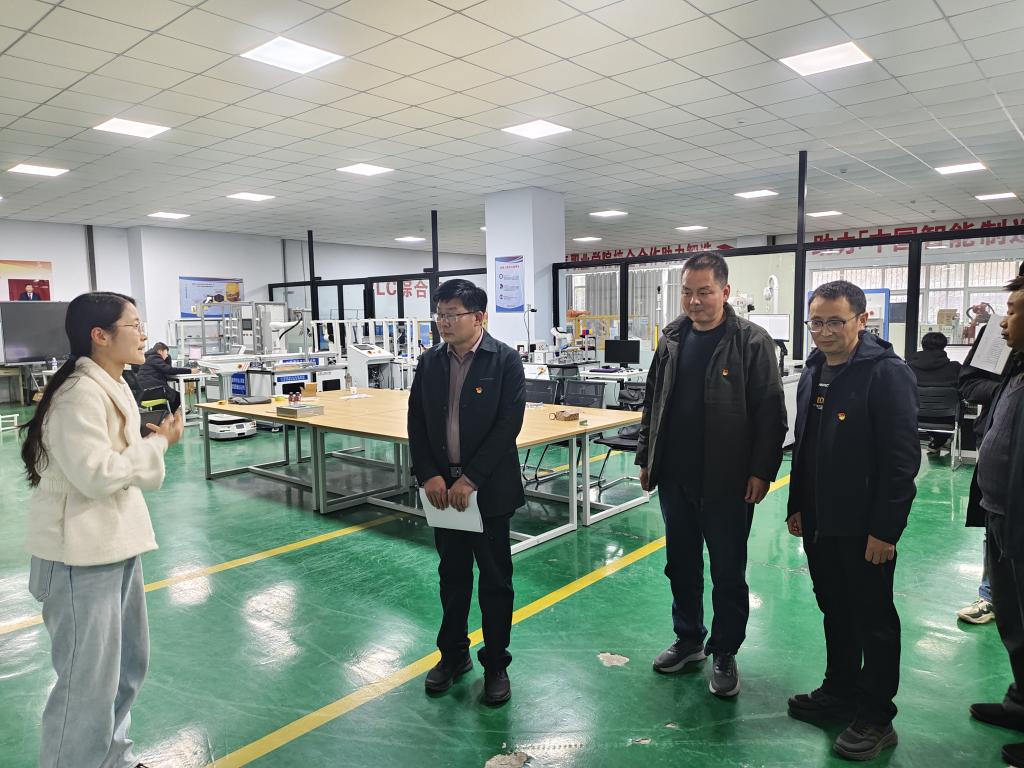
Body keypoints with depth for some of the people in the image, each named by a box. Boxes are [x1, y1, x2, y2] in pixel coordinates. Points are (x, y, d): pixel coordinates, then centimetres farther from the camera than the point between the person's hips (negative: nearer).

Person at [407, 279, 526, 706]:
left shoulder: (505, 361, -10)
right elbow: (416, 423, 4)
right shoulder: (429, 362, 4)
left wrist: (470, 479, -18)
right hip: (443, 488, 4)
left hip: (489, 489, -4)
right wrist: (428, 475, -8)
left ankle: (495, 664, 26)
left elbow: (508, 425, -15)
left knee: (495, 579, 8)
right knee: (452, 575, 17)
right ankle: (453, 654, 35)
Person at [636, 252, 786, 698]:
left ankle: (725, 653, 27)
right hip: (674, 477, 5)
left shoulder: (751, 342, -9)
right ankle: (688, 639, 35)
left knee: (728, 572, 9)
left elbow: (770, 413, -10)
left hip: (726, 481, -5)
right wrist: (646, 458, 10)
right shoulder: (672, 339, 6)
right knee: (680, 565, 17)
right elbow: (653, 402, 12)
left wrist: (761, 471, -14)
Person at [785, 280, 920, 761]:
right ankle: (840, 691, 37)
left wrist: (885, 529, -19)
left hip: (865, 527, -7)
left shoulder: (887, 374, -16)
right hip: (818, 522, 7)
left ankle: (876, 717, 23)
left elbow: (902, 459, -19)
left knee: (873, 620, 8)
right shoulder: (814, 371, 9)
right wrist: (796, 505, 15)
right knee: (834, 611, 20)